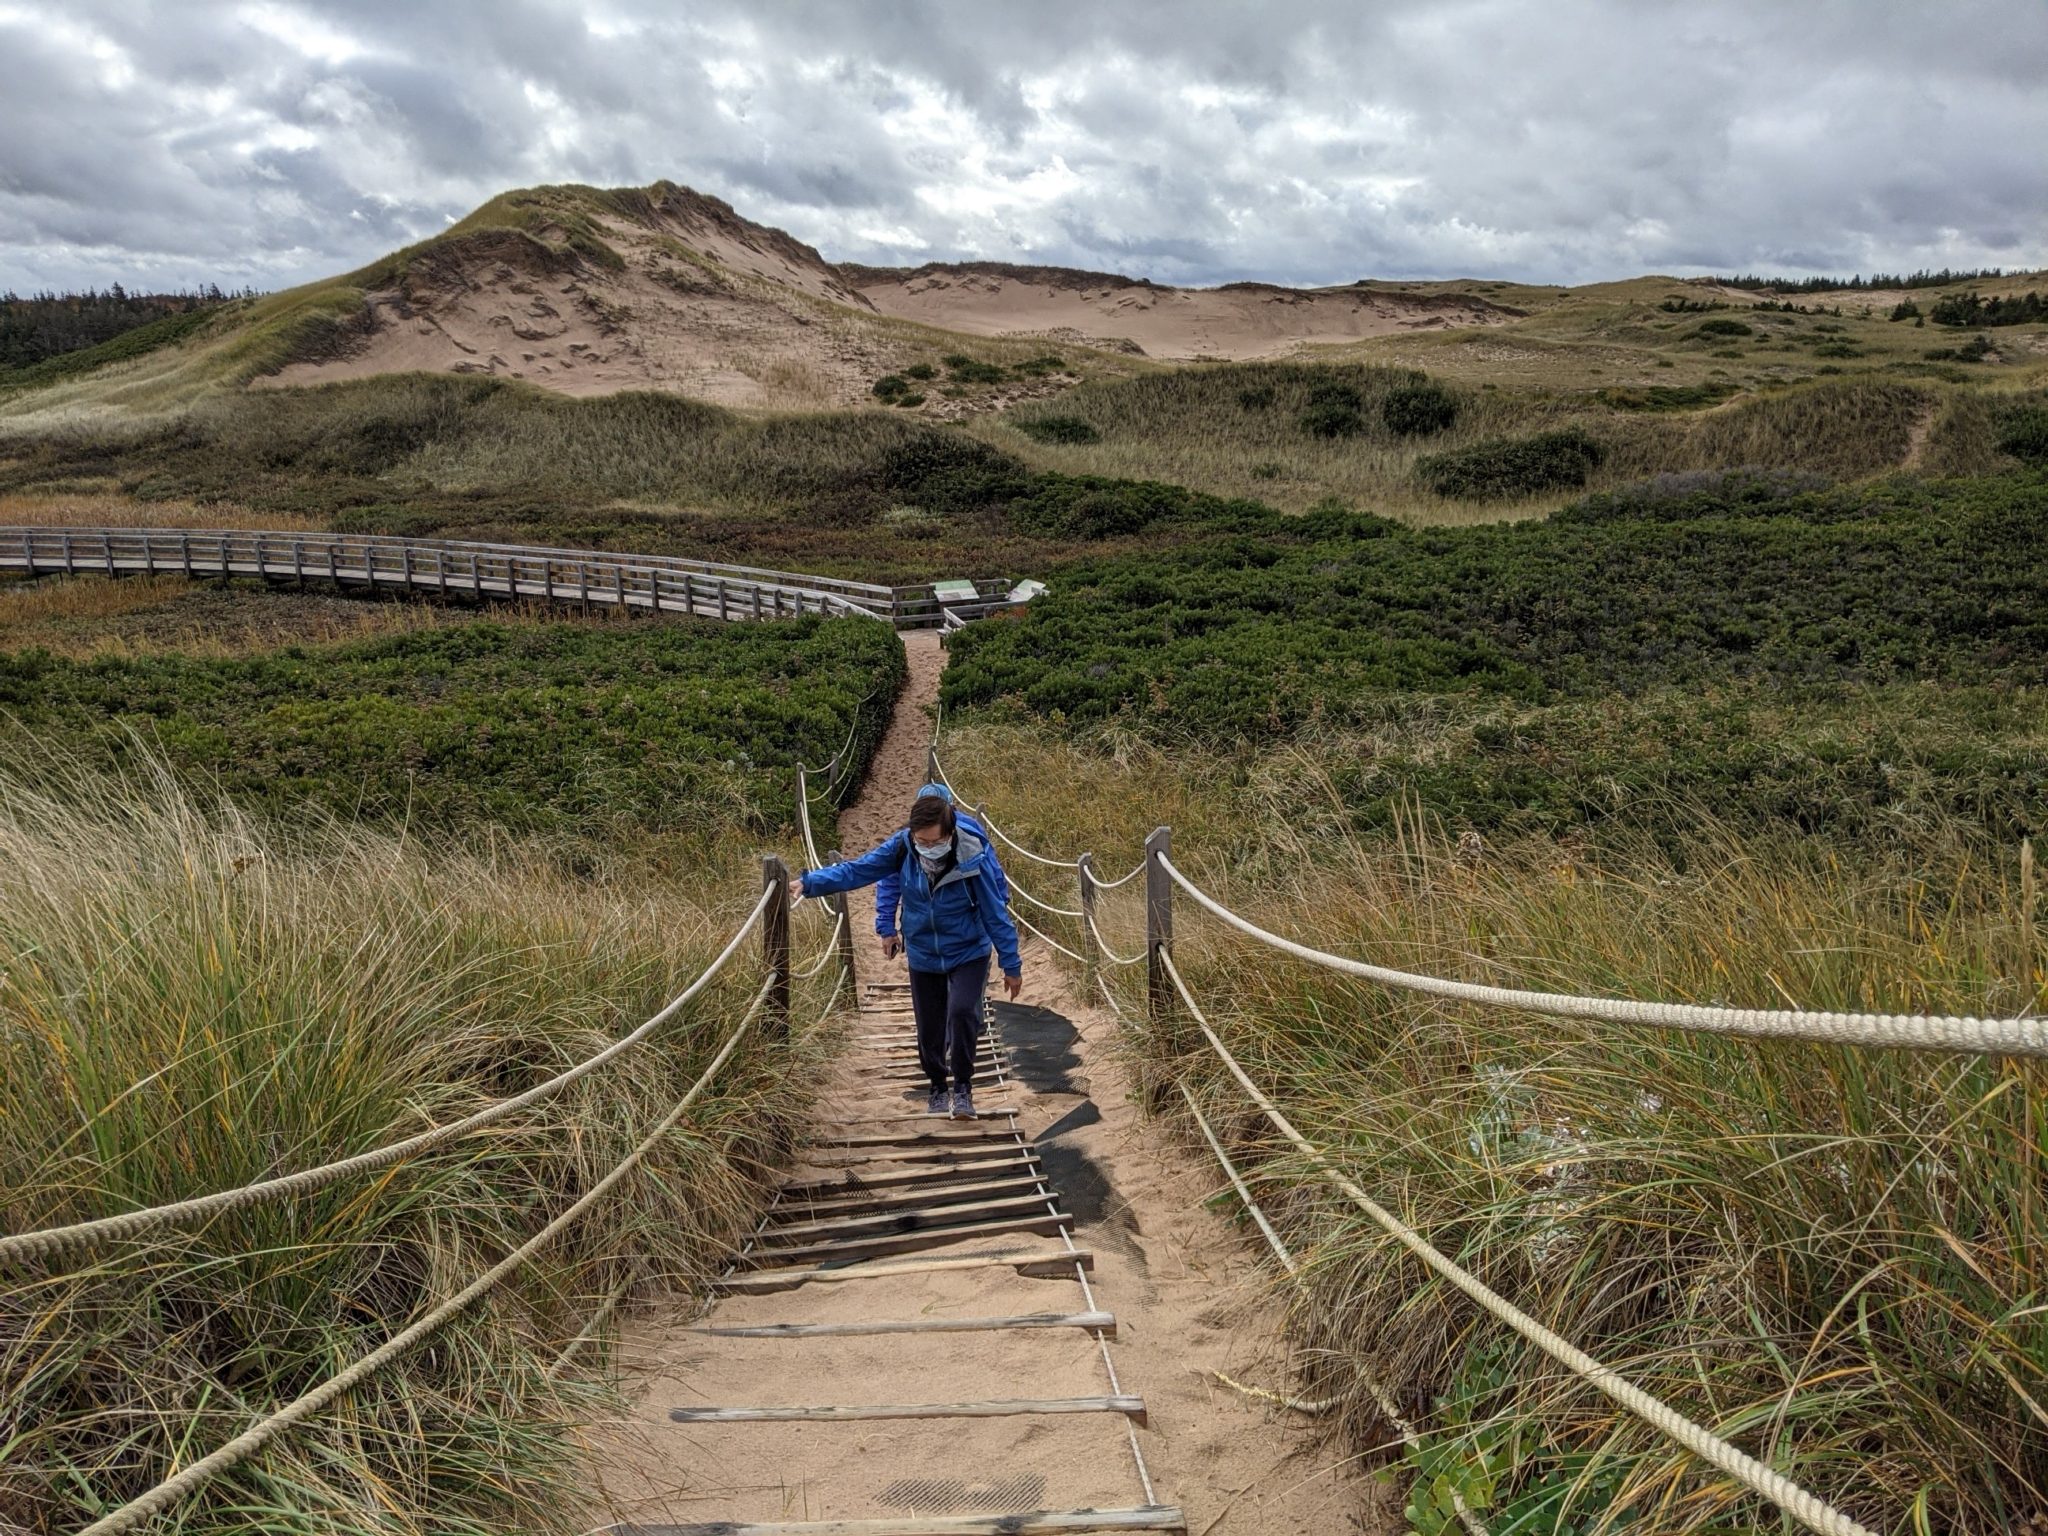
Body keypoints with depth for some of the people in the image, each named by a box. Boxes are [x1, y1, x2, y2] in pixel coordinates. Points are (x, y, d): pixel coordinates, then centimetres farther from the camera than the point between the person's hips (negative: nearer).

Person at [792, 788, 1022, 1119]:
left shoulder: (974, 857, -26)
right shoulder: (902, 846, -18)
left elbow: (996, 914, -17)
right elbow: (856, 870, -9)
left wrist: (1011, 966, -10)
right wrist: (809, 882, -18)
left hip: (968, 953, -3)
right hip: (923, 956, 3)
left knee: (962, 1012, -25)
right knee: (929, 1030, 10)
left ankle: (963, 1088, -5)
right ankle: (938, 1088, 37)